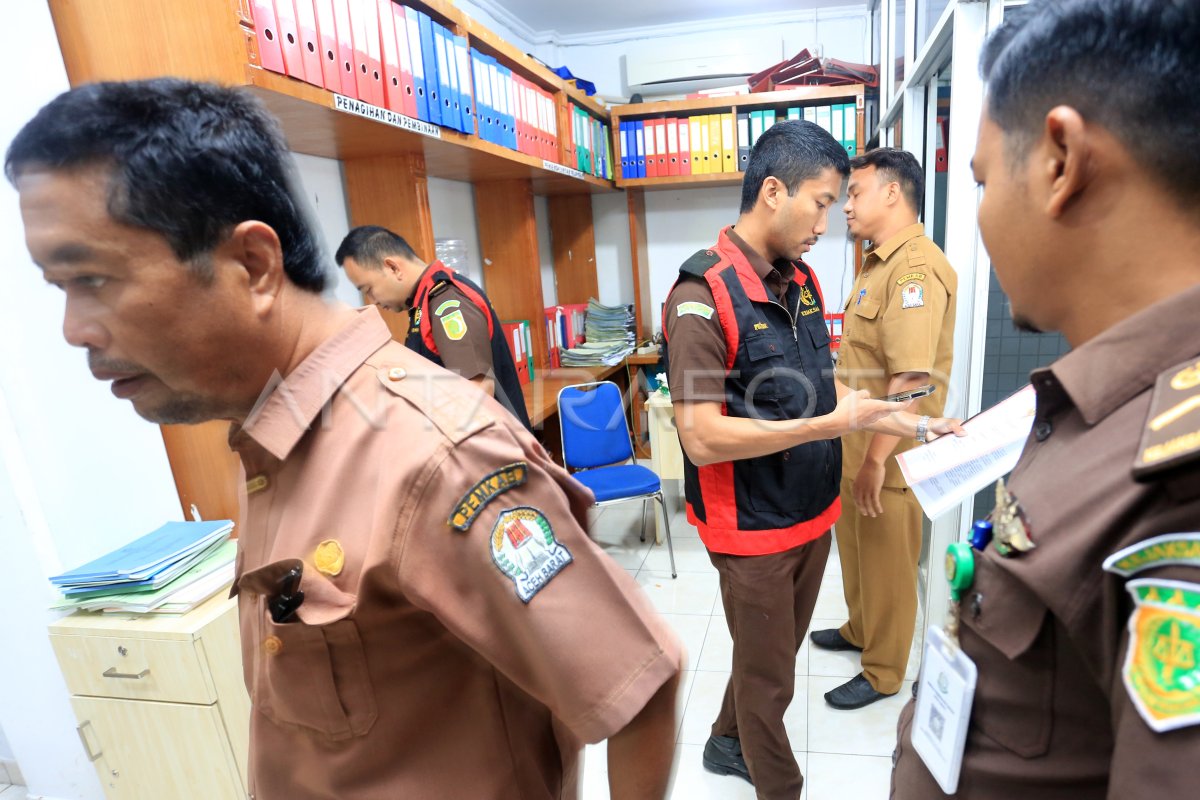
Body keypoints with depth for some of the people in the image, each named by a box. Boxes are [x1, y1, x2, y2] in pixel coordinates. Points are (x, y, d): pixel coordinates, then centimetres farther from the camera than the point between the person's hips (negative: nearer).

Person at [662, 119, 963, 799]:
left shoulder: (802, 279, 4)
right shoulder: (702, 297, -22)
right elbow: (702, 438, -26)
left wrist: (902, 423, 1)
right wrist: (828, 425, -26)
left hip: (814, 511, 8)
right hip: (754, 528, -8)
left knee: (778, 649, 27)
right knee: (768, 677, 14)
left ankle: (729, 743, 52)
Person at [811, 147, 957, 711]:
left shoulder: (916, 267, -21)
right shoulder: (880, 263, 11)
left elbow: (912, 379, -28)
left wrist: (876, 459, -25)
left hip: (887, 454, -9)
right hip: (854, 444, 9)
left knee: (886, 563, 9)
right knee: (855, 549, 24)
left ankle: (883, 671, 29)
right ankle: (860, 629, 46)